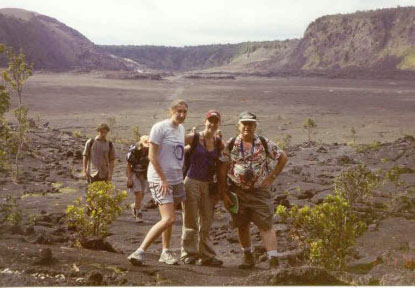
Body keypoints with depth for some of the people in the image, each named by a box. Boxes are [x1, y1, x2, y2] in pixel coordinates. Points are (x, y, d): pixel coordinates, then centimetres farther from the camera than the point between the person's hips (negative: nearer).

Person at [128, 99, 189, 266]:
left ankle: (165, 252, 27)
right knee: (169, 219, -17)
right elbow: (152, 156, -15)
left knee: (168, 218, 15)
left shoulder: (181, 129, 12)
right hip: (159, 180, -8)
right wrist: (163, 179, -17)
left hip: (177, 180, 8)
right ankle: (140, 252, -16)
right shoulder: (160, 127, -12)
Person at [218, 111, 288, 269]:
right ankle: (248, 257, 28)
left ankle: (274, 261, -6)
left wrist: (272, 177, 2)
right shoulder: (231, 145, 0)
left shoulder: (264, 143, 0)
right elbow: (222, 170, 1)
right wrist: (224, 194, -4)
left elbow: (283, 157, 10)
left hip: (260, 192, -1)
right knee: (242, 226, 10)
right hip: (237, 192, 2)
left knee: (266, 226, -6)